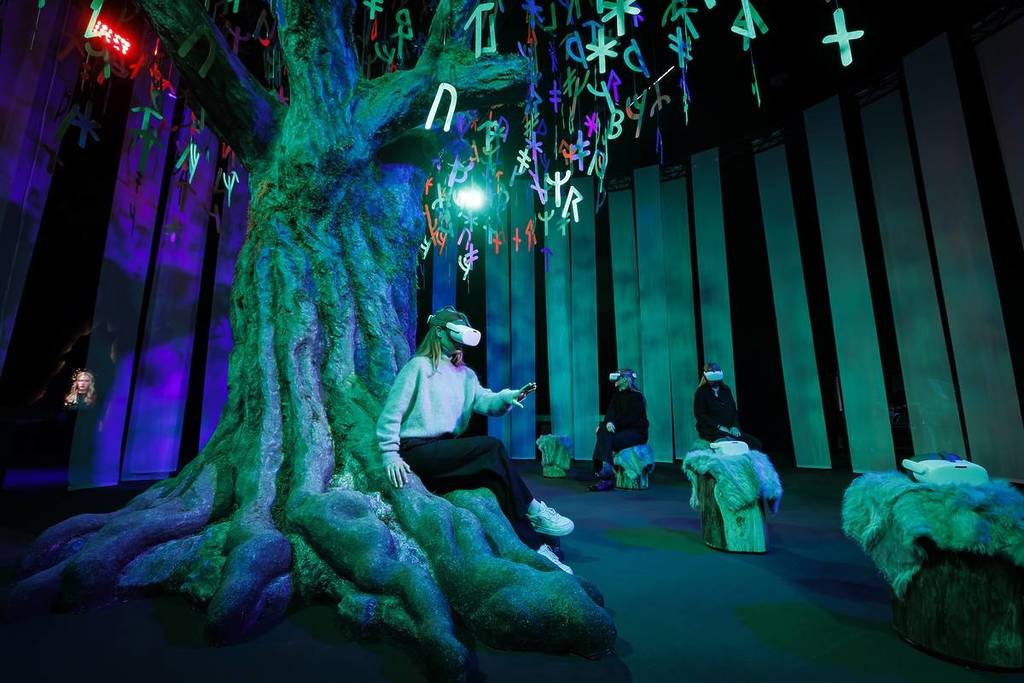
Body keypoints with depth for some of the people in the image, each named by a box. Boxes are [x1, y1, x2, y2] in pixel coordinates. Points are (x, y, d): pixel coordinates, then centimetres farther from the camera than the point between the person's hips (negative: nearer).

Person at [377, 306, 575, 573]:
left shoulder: (465, 374, 15)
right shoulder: (419, 366, -6)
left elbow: (484, 400, -2)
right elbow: (391, 414, -10)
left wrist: (509, 397, -23)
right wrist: (390, 456, -18)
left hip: (446, 452, 7)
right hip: (417, 451, -7)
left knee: (496, 475, -19)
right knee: (492, 447, -23)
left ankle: (533, 546, -15)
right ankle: (532, 511, -10)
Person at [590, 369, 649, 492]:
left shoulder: (637, 397, -7)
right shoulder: (617, 395, 14)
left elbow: (630, 418, -16)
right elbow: (611, 411, 0)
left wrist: (613, 423, -20)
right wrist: (609, 422, -22)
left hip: (636, 432, -7)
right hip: (621, 430, 7)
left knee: (608, 440, -28)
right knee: (603, 432, -24)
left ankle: (606, 479, -29)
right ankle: (603, 470, -29)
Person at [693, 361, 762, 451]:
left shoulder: (726, 390, 18)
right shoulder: (701, 392, 1)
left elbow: (733, 410, 17)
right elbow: (700, 415, -7)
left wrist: (735, 426, -2)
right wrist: (718, 426, -16)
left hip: (729, 429, 6)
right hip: (711, 430, -6)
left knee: (756, 443, -15)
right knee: (734, 443, -34)